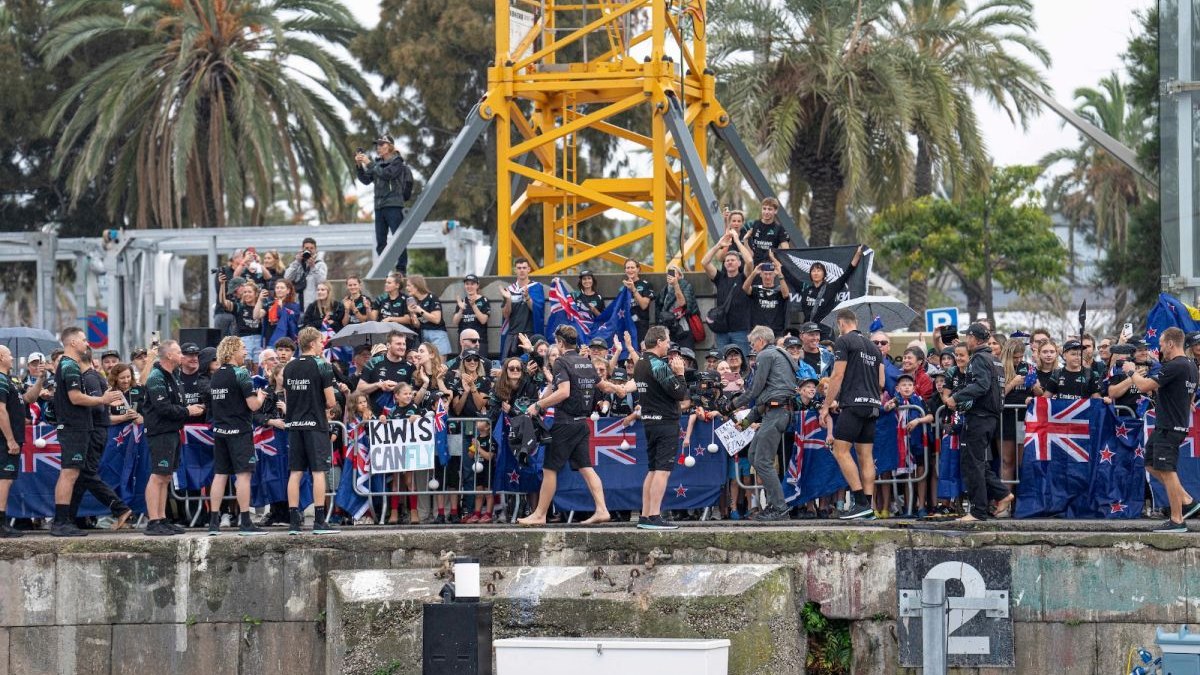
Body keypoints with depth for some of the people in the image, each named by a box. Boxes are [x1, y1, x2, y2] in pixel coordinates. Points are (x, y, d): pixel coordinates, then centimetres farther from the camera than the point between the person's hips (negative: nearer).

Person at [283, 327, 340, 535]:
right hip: (316, 424, -5)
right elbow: (330, 401, -10)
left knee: (295, 473, 6)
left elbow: (287, 398, 14)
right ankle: (319, 521, -4)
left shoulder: (289, 368, 8)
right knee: (318, 472, -2)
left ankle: (293, 521, 5)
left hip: (294, 424, 5)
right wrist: (330, 404, 10)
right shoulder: (322, 366, -9)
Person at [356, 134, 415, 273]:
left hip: (394, 205, -7)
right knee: (380, 242, 5)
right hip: (379, 206, 7)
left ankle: (401, 269, -7)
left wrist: (369, 163, -11)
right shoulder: (378, 163, 17)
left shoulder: (397, 161, -1)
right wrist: (359, 165, 0)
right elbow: (366, 180, 14)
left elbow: (386, 174, -16)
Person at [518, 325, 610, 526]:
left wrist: (538, 405, -16)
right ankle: (601, 509, -2)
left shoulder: (562, 362, -13)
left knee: (549, 469, 0)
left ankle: (540, 514, 4)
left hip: (565, 423, -7)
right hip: (582, 422, 7)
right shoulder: (587, 363, 12)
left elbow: (564, 392, -24)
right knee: (586, 468, 7)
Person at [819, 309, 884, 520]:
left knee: (840, 450, -7)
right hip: (872, 405, 8)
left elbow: (838, 376, -9)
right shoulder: (873, 347, 20)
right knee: (866, 455, 7)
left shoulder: (843, 342, -3)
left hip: (853, 405, -8)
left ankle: (860, 502, -15)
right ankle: (868, 505, 3)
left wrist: (826, 406, -4)